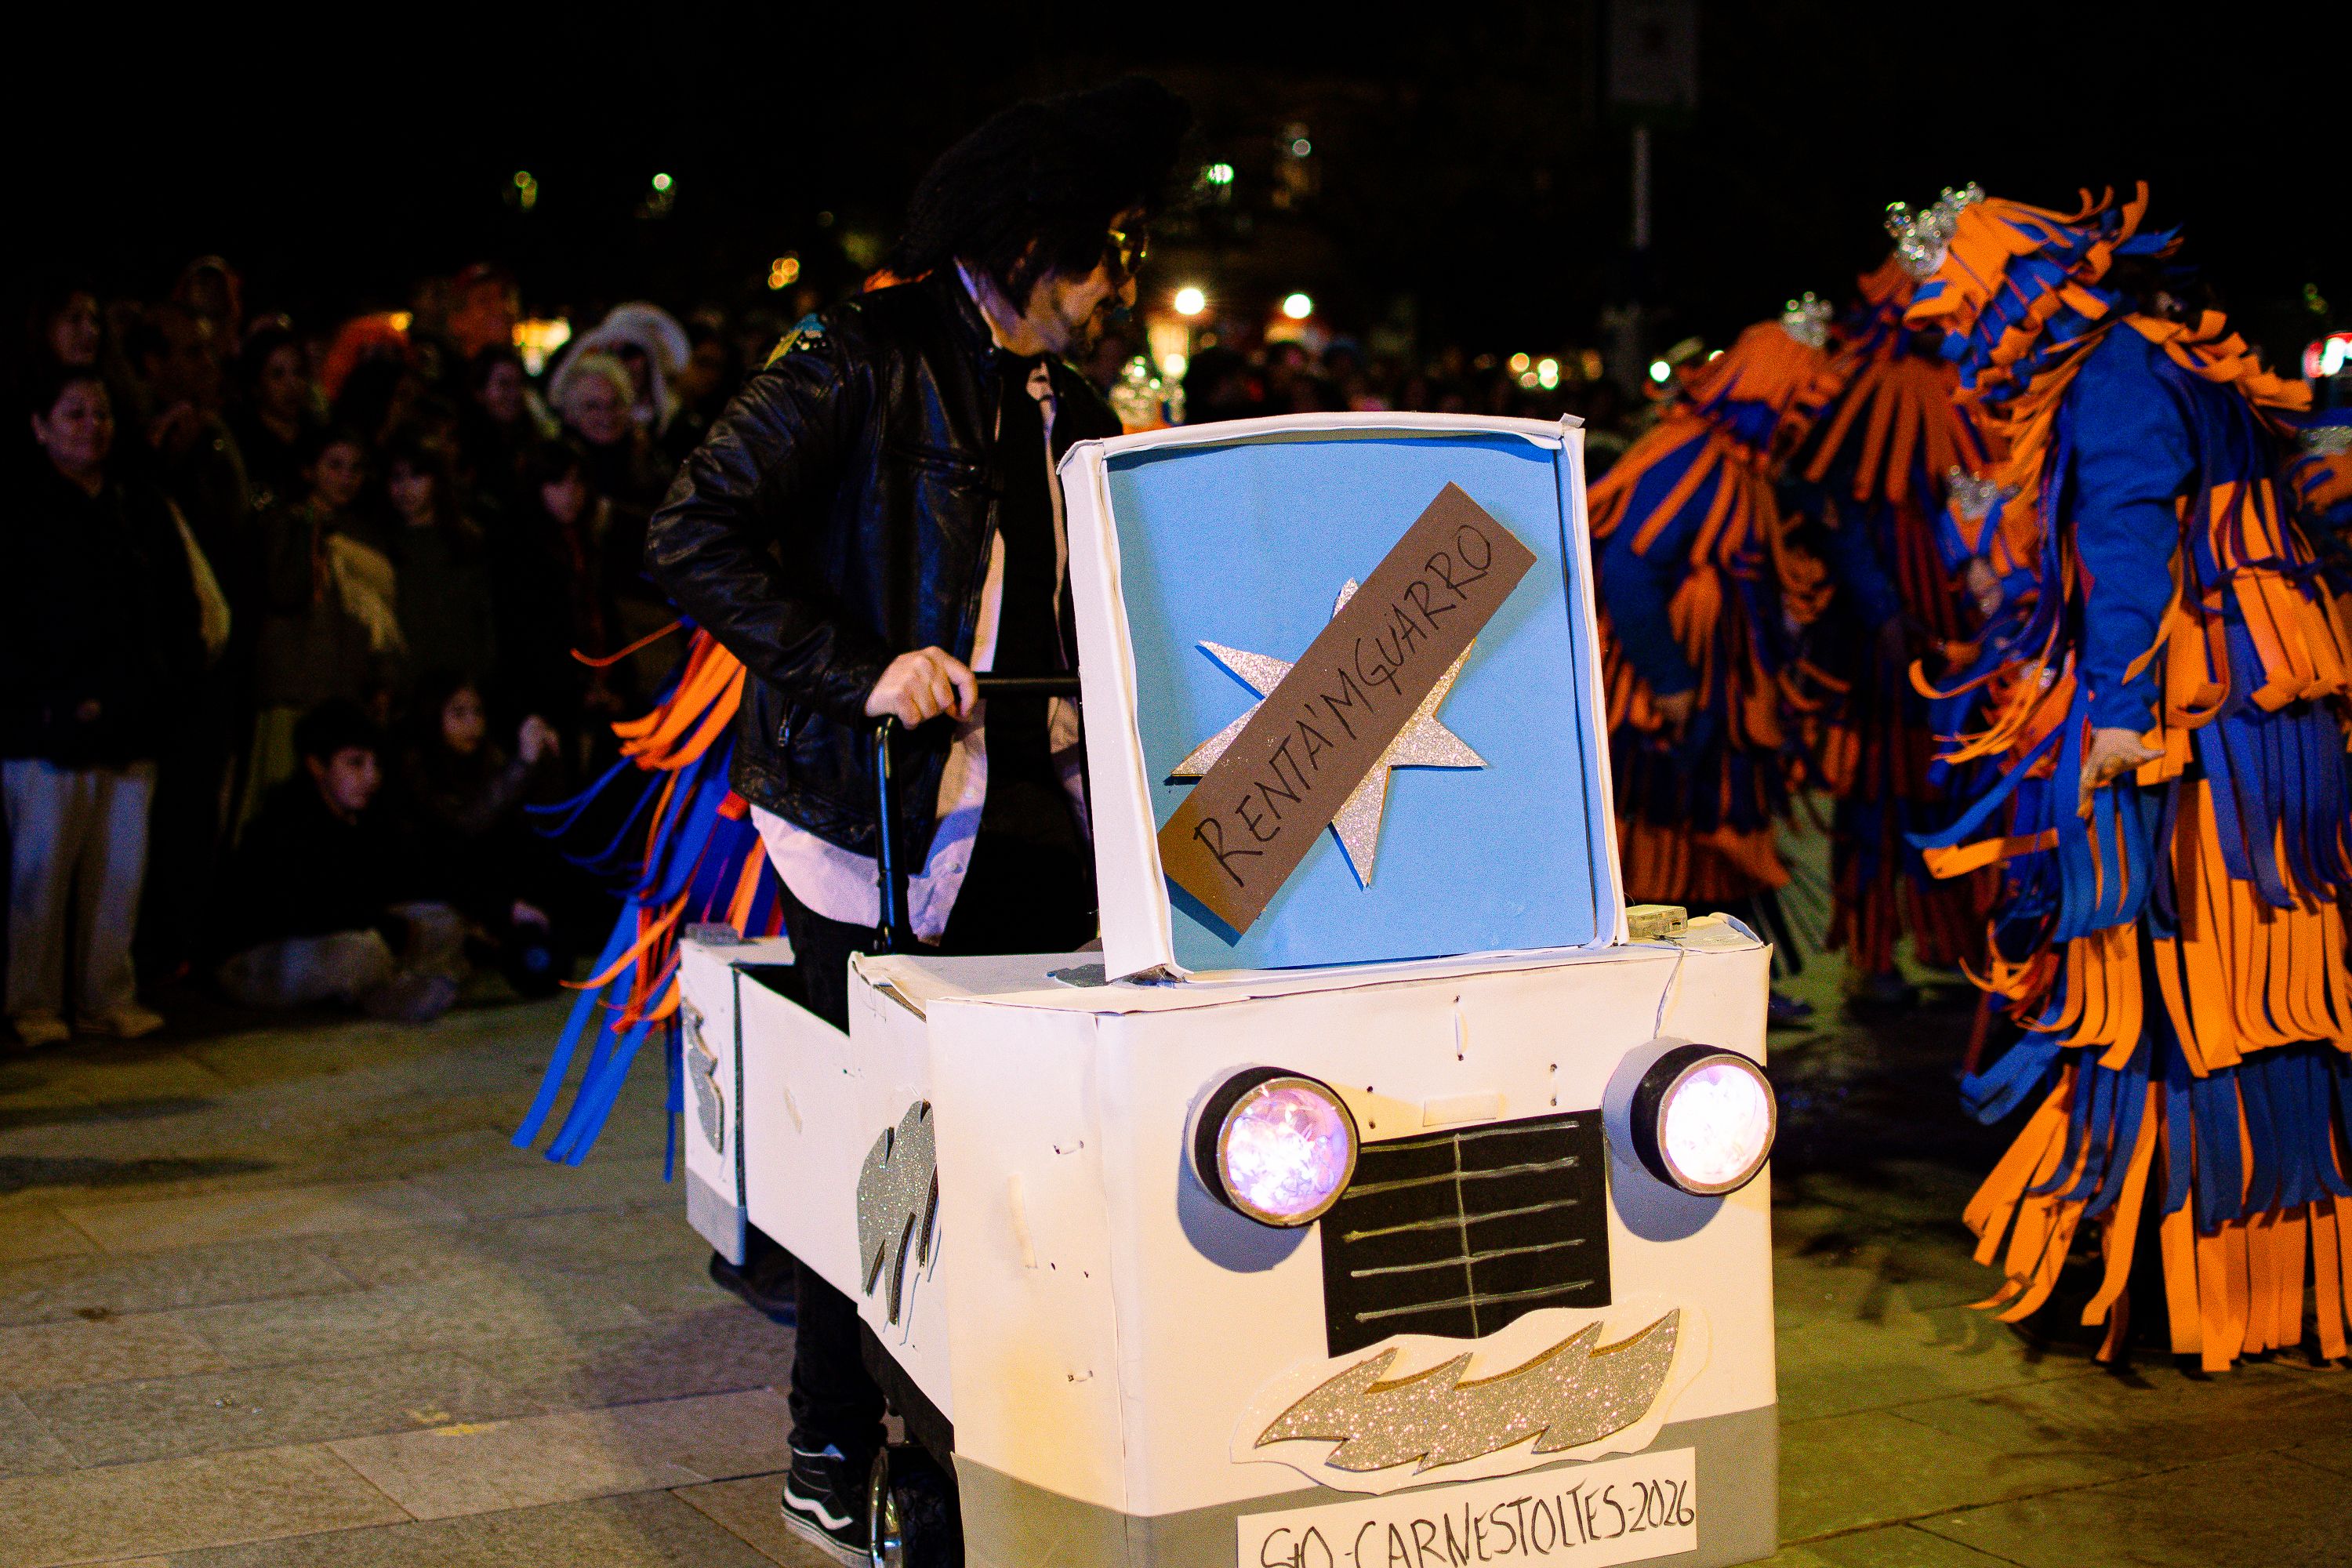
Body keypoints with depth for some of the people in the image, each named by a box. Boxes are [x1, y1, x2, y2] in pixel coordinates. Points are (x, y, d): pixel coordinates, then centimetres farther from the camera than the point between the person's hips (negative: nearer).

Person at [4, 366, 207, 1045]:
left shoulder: (145, 509, 15)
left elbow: (182, 605, 19)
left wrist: (172, 680, 5)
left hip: (134, 727, 5)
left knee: (121, 872, 6)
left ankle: (109, 998, 15)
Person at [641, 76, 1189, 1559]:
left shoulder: (1071, 405, 17)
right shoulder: (871, 362, -7)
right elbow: (696, 535, -14)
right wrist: (859, 672, -21)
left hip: (1033, 818, 6)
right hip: (880, 814, -6)